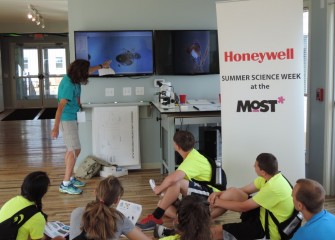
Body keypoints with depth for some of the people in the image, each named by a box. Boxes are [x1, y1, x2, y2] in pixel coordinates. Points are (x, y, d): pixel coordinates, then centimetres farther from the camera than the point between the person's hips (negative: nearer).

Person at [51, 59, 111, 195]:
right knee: (75, 150, -10)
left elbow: (88, 71, 25)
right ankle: (65, 184, -7)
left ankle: (70, 178, 23)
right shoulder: (69, 85, -24)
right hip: (67, 120, -10)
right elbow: (60, 107, -28)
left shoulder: (72, 79, 3)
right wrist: (56, 127, -30)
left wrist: (101, 66, 37)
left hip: (71, 118, 10)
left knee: (71, 149, 14)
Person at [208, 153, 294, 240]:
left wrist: (218, 202, -10)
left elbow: (244, 207, -22)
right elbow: (244, 191, 5)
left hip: (266, 229, -8)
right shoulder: (272, 176, -5)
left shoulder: (273, 187, -32)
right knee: (232, 192, -3)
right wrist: (218, 194, -6)